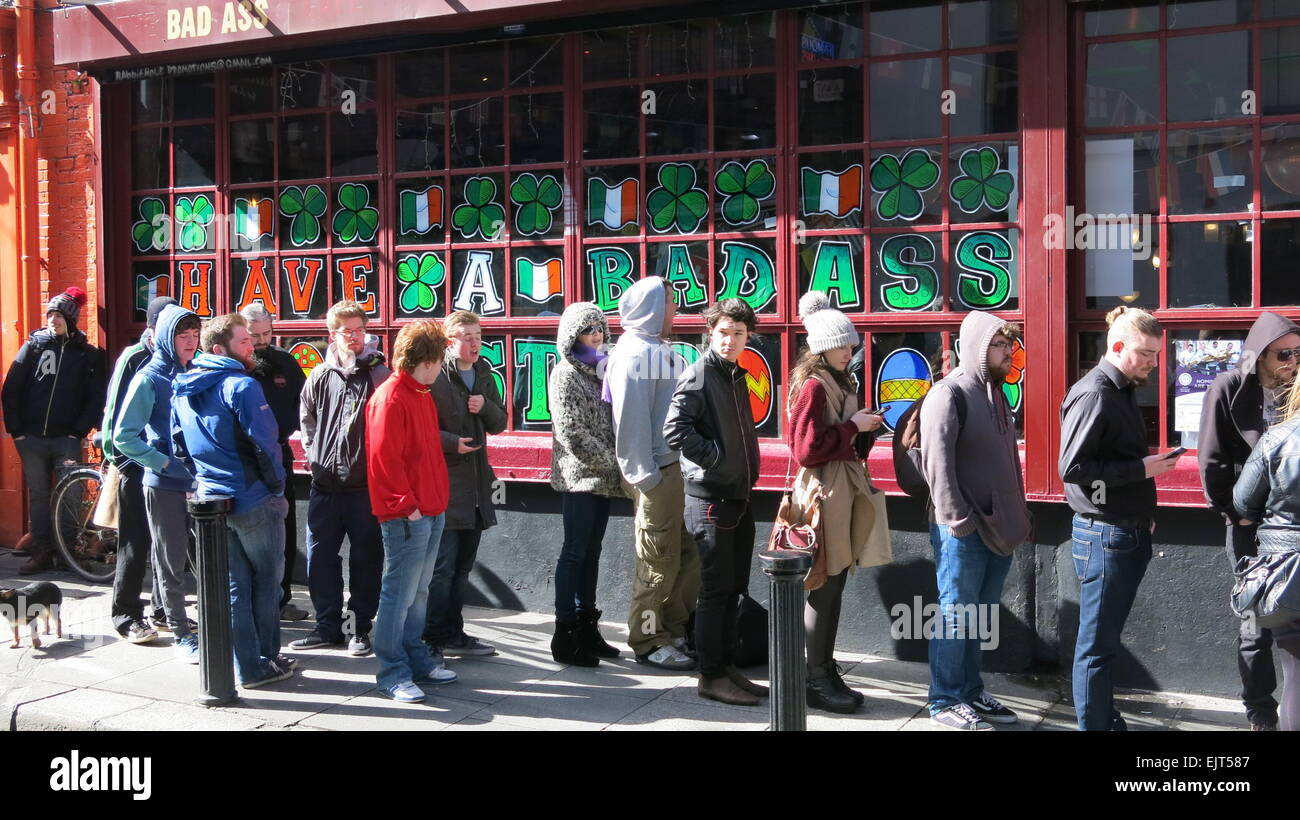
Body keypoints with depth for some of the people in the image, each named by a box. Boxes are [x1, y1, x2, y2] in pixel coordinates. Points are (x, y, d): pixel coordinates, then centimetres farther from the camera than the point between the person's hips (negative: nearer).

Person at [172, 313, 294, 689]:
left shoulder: (182, 390, 7)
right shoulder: (242, 386, -17)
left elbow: (180, 447, 12)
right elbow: (265, 444, -17)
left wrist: (202, 480, 18)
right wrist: (277, 487, -4)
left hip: (210, 500, 7)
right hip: (255, 502, -6)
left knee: (233, 584, 13)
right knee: (266, 581, 9)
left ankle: (245, 665, 17)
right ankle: (265, 660, 17)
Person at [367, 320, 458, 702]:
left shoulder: (421, 395, 16)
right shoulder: (389, 398, -14)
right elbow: (384, 459, -18)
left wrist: (437, 499, 15)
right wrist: (406, 505, -15)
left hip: (431, 511, 9)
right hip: (406, 515, -9)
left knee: (418, 592, 16)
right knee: (399, 594, -3)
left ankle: (416, 659, 25)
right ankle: (392, 673, 4)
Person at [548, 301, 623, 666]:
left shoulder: (599, 370, 16)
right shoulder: (566, 374, -7)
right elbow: (572, 431, -15)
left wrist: (614, 464, 4)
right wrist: (611, 461, -13)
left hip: (601, 478, 8)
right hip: (579, 476, -7)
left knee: (591, 551, 11)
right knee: (576, 551, -6)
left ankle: (587, 628, 17)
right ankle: (565, 636, -1)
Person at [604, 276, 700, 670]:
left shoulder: (661, 350, 16)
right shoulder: (635, 353, -14)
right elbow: (631, 418, -19)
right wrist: (645, 475, -19)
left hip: (676, 466, 10)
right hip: (655, 472, -10)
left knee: (688, 553, 14)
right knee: (658, 561, -1)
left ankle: (674, 633, 25)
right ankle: (649, 642, 10)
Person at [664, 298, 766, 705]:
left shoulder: (736, 377, 14)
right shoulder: (699, 374, -11)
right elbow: (675, 428, -24)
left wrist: (748, 468, 12)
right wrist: (714, 457, -17)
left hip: (739, 495, 8)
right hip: (711, 497, -8)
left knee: (733, 588, 13)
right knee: (716, 589, -3)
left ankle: (727, 667, 22)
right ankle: (711, 676, 5)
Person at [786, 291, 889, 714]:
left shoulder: (839, 383, 14)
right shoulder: (812, 386, -14)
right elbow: (806, 450, -20)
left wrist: (865, 428, 4)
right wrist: (853, 427, -13)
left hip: (845, 489, 9)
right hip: (825, 492, -9)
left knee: (834, 584, 12)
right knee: (824, 587, -3)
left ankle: (827, 671, 20)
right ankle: (816, 680, 5)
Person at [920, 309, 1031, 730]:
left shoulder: (996, 394, 16)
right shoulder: (949, 393, -12)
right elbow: (936, 462, -19)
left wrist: (1018, 515, 16)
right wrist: (958, 520, -21)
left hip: (998, 528, 8)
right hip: (963, 530, -8)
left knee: (977, 617, 15)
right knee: (955, 615, 0)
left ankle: (971, 692, 25)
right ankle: (945, 702, 10)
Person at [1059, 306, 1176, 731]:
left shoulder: (1123, 390, 13)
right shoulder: (1093, 394, -15)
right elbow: (1072, 468, -21)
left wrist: (1145, 513, 10)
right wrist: (1141, 469, -19)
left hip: (1131, 532, 9)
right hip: (1104, 534, -9)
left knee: (1106, 638, 16)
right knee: (1097, 643, 0)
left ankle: (1106, 719, 24)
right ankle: (1093, 724, 8)